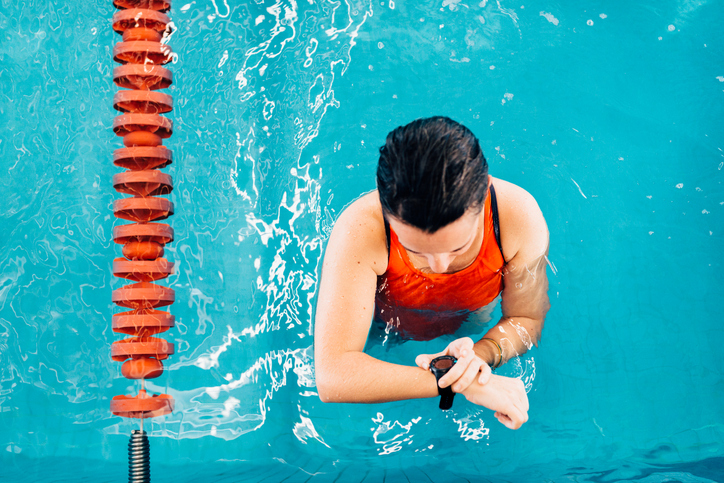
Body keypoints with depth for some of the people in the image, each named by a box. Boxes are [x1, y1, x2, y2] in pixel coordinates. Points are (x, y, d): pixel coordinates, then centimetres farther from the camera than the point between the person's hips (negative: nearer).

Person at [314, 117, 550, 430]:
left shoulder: (519, 217, -40)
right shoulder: (360, 231, -46)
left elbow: (526, 321, -21)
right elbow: (332, 378, -50)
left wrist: (480, 354, -43)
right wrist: (449, 380, -54)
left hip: (471, 328, 1)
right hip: (384, 331, -1)